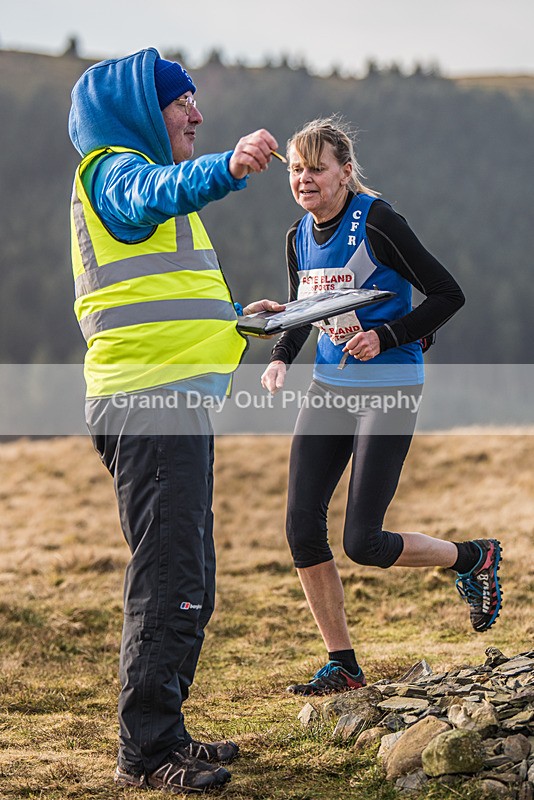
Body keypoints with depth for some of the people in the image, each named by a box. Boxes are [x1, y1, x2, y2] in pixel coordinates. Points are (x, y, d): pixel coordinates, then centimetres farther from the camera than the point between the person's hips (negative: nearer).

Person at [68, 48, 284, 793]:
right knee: (169, 580, -12)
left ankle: (163, 732, 21)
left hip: (177, 401, 11)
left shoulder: (138, 172, 27)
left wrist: (235, 319, 30)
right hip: (151, 402, -10)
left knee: (185, 583, 13)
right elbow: (153, 195, -32)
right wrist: (227, 167, -50)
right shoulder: (114, 170, -5)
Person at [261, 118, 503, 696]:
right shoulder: (299, 237, 6)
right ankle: (342, 666, 10)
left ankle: (473, 558, 19)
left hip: (387, 389, -7)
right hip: (328, 388, 7)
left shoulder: (377, 224, -15)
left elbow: (448, 295, -12)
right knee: (302, 529, -3)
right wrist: (280, 359, 2)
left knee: (362, 543, -9)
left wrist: (385, 337, -21)